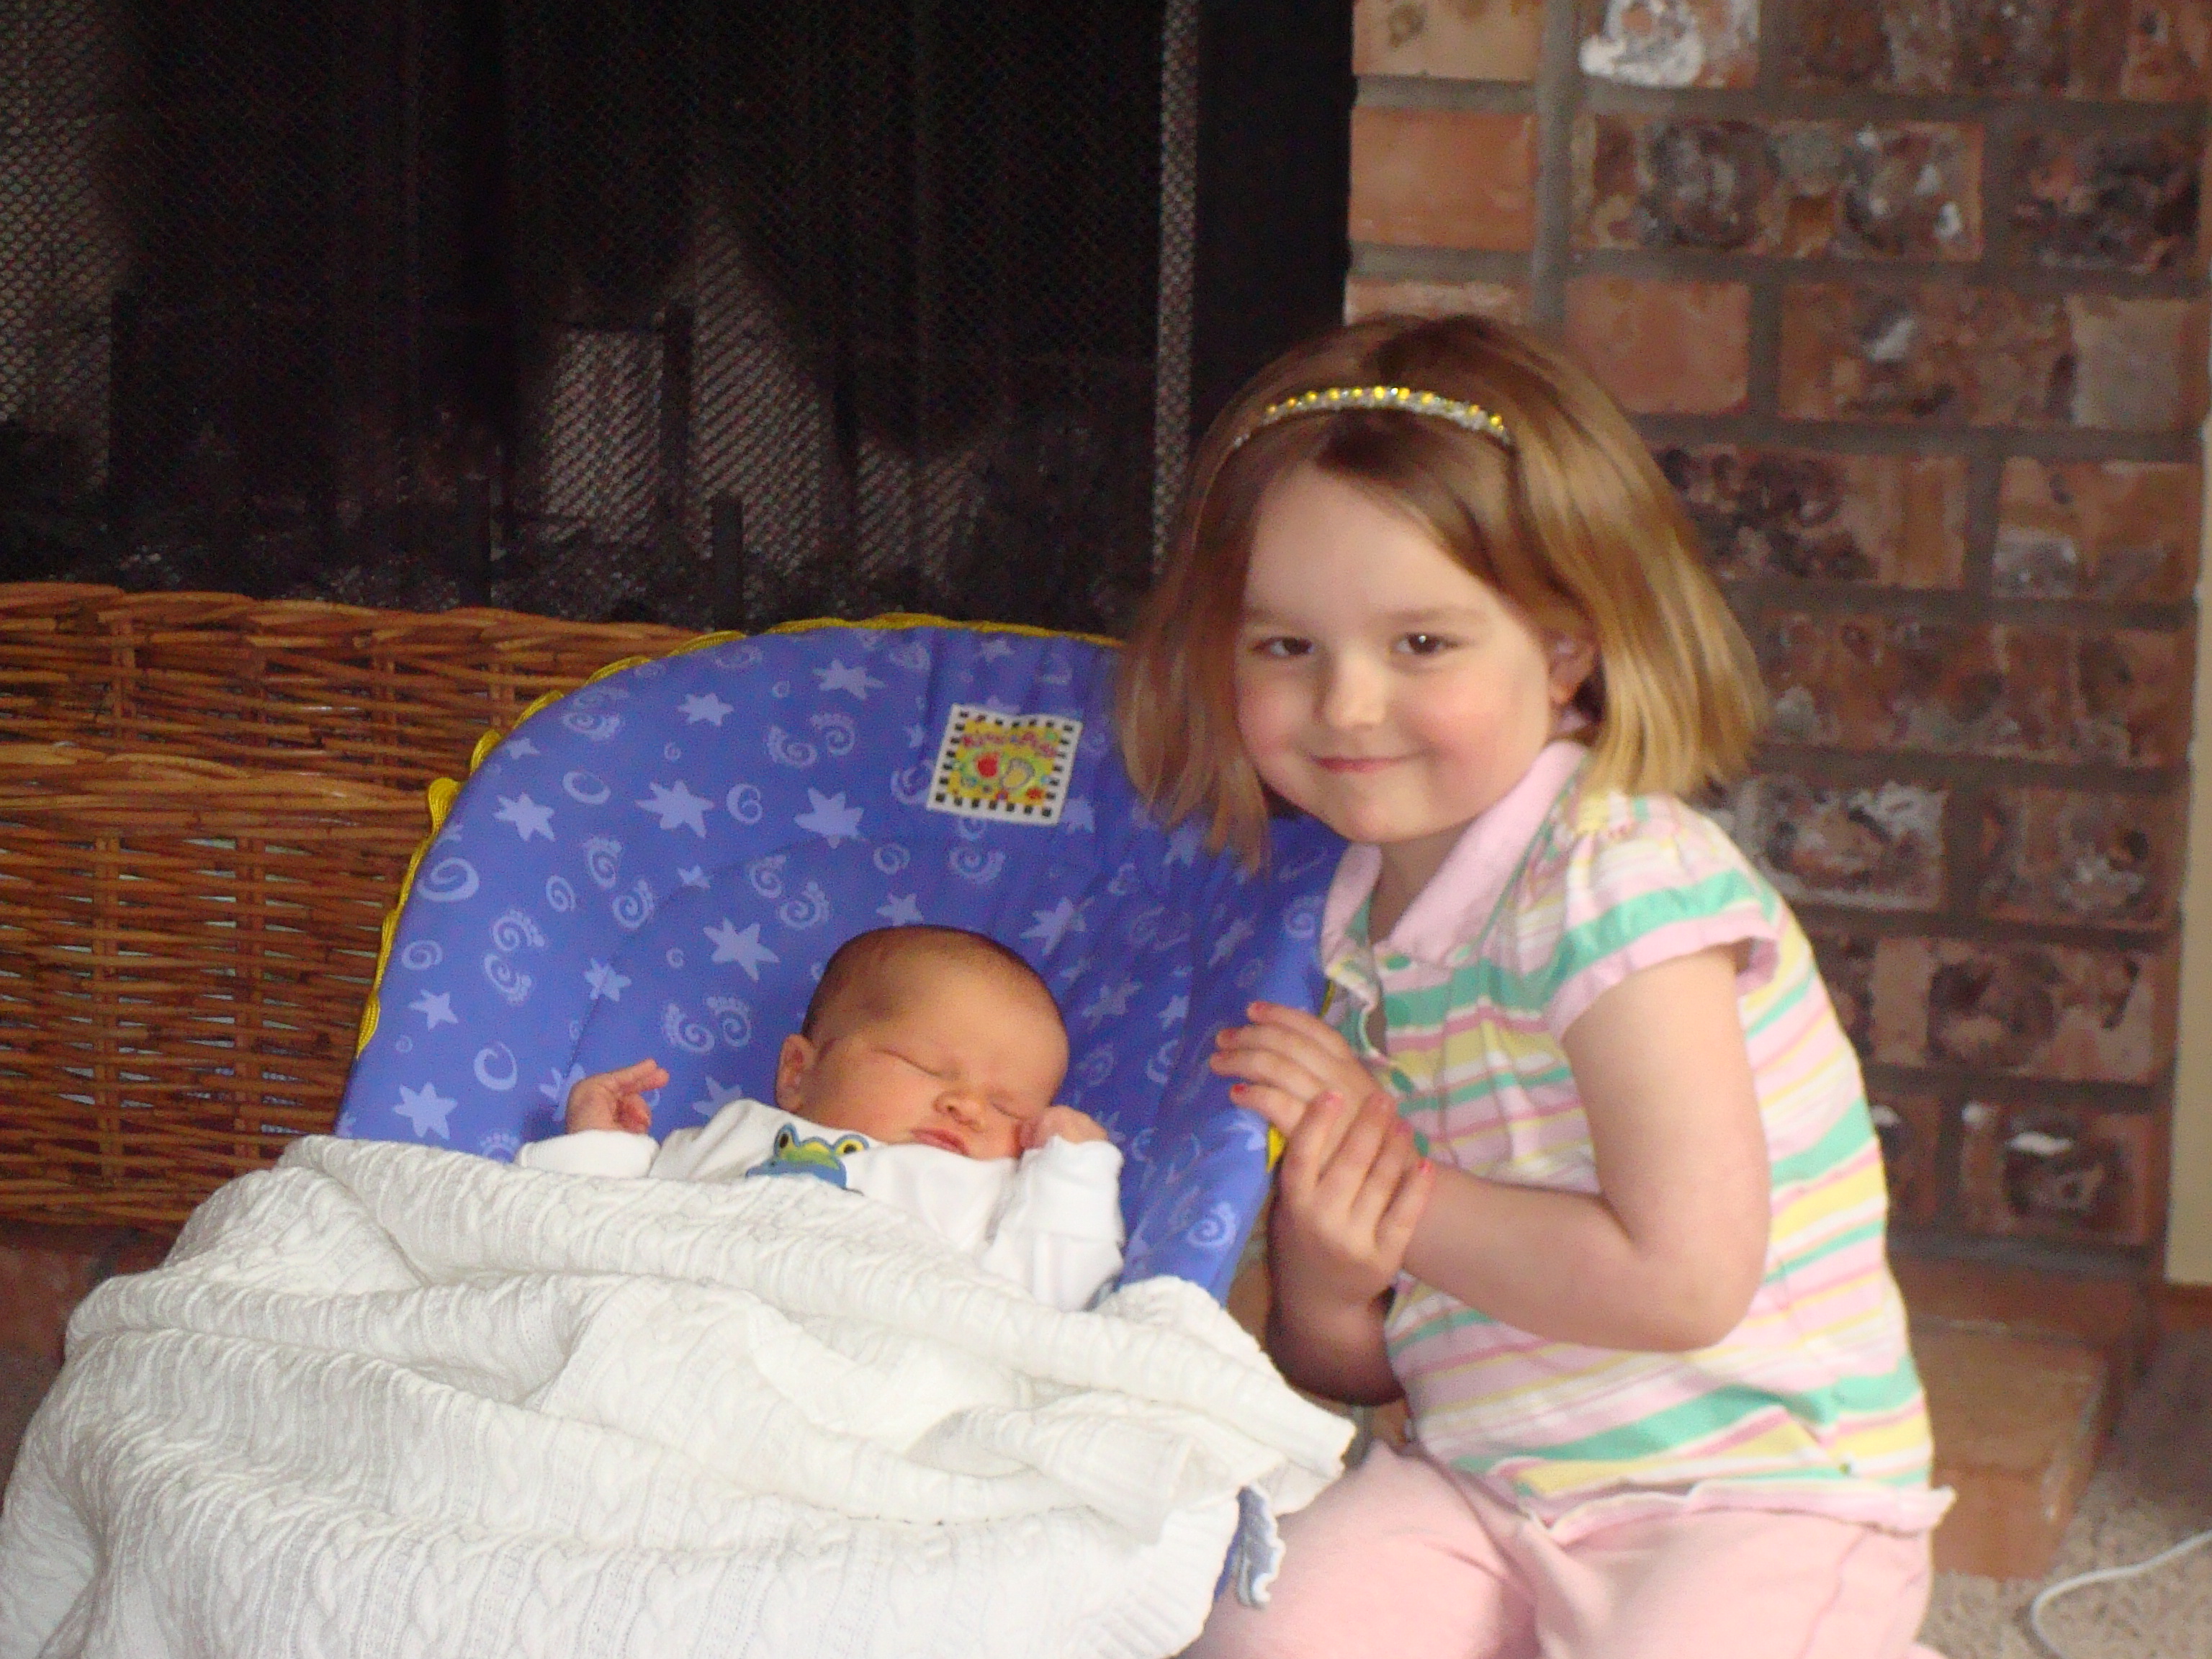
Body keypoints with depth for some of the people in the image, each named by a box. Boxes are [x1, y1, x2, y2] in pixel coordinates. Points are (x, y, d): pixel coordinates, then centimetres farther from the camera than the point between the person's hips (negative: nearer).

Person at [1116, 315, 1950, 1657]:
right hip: (1474, 1485, 5)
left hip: (1762, 1498, -5)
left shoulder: (1618, 878, -16)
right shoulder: (1351, 925, 6)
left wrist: (1404, 1196, -15)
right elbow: (1353, 1369, 10)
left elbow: (1682, 1275, -25)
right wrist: (1323, 1276, -14)